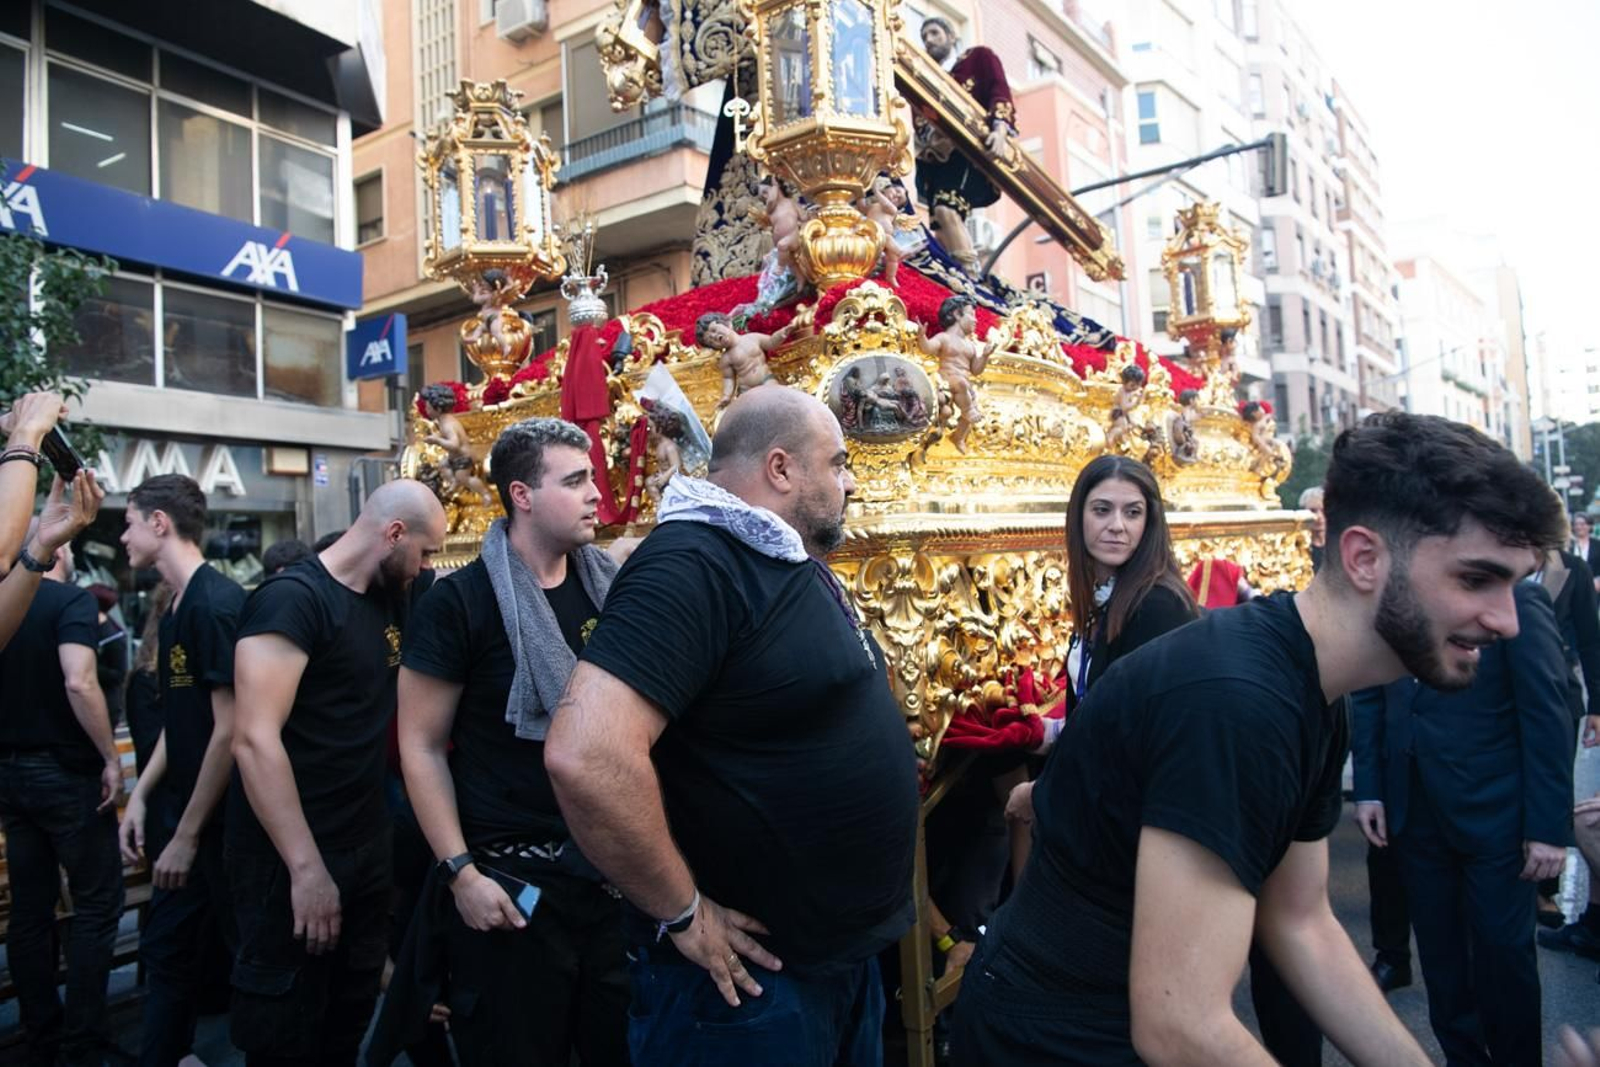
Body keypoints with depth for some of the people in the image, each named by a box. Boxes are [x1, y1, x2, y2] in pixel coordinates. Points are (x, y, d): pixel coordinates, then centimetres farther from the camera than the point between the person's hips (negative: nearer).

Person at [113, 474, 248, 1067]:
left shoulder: (217, 605, -19)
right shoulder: (175, 609, 9)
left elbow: (230, 730, -21)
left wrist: (188, 835, -17)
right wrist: (141, 794, 7)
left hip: (222, 817, -8)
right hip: (182, 806, 8)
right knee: (165, 950, 18)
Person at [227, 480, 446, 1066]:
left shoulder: (392, 602, 8)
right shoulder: (291, 599, -17)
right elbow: (255, 740, -24)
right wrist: (307, 867, -24)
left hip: (367, 846, 8)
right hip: (291, 860, -8)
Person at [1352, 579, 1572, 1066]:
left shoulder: (1516, 596, -8)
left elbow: (1547, 714, -9)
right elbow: (1369, 699, 9)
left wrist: (1548, 824, -11)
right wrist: (1367, 789, 2)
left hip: (1493, 810, -4)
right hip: (1413, 810, 4)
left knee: (1502, 951, 8)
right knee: (1439, 950, 14)